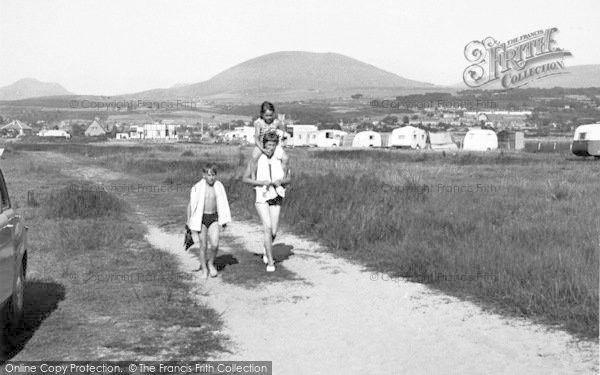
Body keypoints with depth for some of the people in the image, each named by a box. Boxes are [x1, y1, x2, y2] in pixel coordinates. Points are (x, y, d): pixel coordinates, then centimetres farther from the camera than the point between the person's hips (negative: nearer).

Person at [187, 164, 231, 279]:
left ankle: (211, 263, 17)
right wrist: (189, 221, 4)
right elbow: (191, 204, 1)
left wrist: (224, 219, 7)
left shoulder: (219, 187, -1)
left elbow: (223, 204, 11)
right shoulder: (198, 187, -9)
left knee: (215, 244, -10)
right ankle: (204, 269, 18)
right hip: (201, 218, -2)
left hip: (213, 218, 2)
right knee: (203, 245, 2)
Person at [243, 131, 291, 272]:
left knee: (273, 232, 4)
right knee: (267, 227, -16)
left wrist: (281, 181, -11)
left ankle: (267, 251, 37)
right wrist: (262, 182, -15)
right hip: (261, 197, -3)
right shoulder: (256, 160, -7)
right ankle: (270, 262, -9)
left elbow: (289, 177, 10)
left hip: (276, 197, 3)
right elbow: (245, 178, -2)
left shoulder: (281, 159, -1)